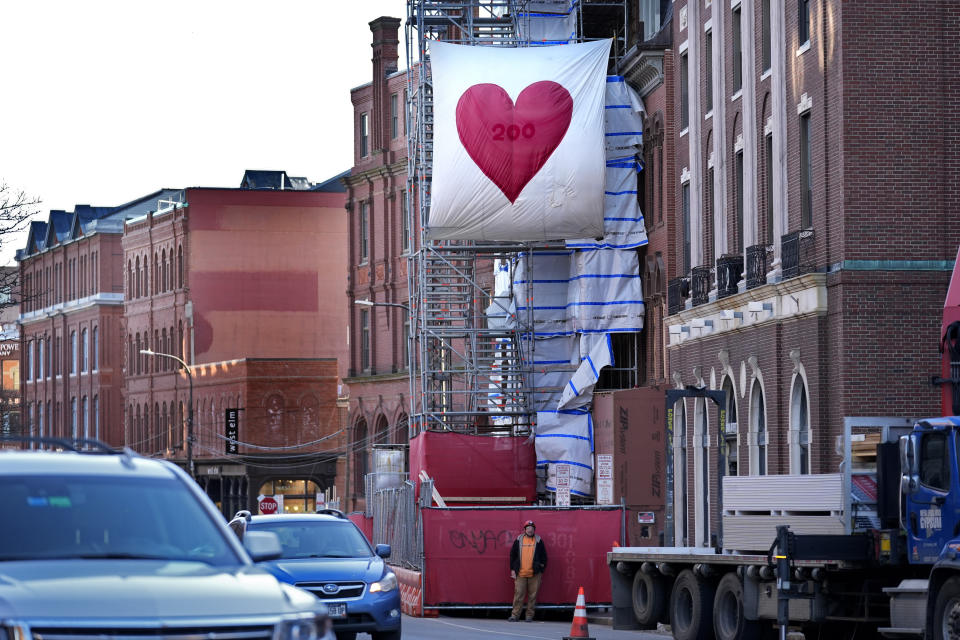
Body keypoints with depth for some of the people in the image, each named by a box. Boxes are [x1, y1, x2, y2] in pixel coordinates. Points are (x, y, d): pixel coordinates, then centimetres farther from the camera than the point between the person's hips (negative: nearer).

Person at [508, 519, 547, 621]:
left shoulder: (538, 541, 8)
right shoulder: (519, 540, 9)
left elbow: (544, 556, 11)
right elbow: (513, 555, 12)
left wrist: (541, 570, 5)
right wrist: (513, 569, 7)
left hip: (534, 574, 0)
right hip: (520, 574, 0)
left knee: (532, 595, 1)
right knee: (518, 594, -3)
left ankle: (529, 616, 8)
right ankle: (515, 615, 0)